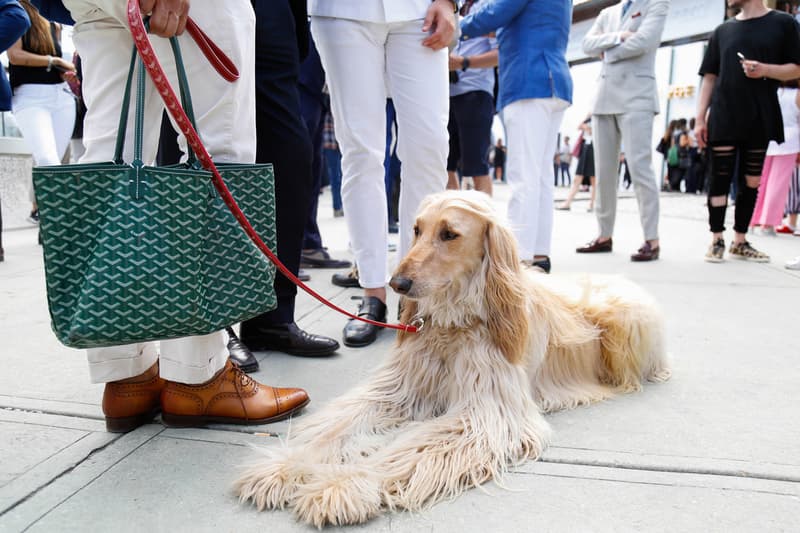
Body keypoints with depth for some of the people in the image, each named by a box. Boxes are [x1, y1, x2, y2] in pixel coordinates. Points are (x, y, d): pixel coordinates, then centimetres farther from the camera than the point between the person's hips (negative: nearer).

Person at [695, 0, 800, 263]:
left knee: (751, 182, 4)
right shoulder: (722, 30, 13)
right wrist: (700, 118, 3)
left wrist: (765, 69, -16)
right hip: (723, 118, 1)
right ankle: (717, 240, 3)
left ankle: (740, 241, 12)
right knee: (720, 179, -3)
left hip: (760, 119, 0)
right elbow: (709, 77, 11)